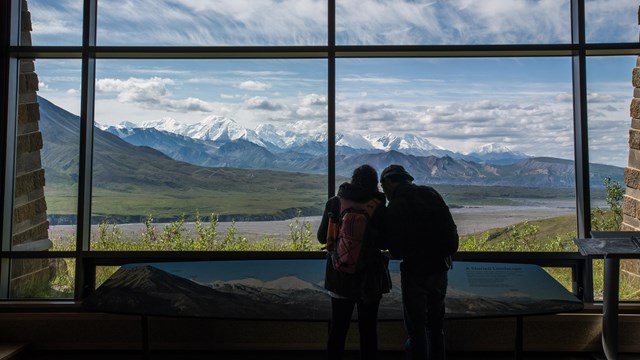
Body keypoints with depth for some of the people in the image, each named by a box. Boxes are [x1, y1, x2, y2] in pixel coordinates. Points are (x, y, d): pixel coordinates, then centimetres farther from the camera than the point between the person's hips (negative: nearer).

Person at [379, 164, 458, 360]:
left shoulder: (395, 207, -15)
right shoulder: (431, 193, 2)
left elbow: (396, 251, -15)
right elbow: (451, 229, 3)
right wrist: (448, 253, 14)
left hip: (415, 272, -6)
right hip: (440, 269, 6)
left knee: (416, 329, 7)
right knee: (436, 326, 21)